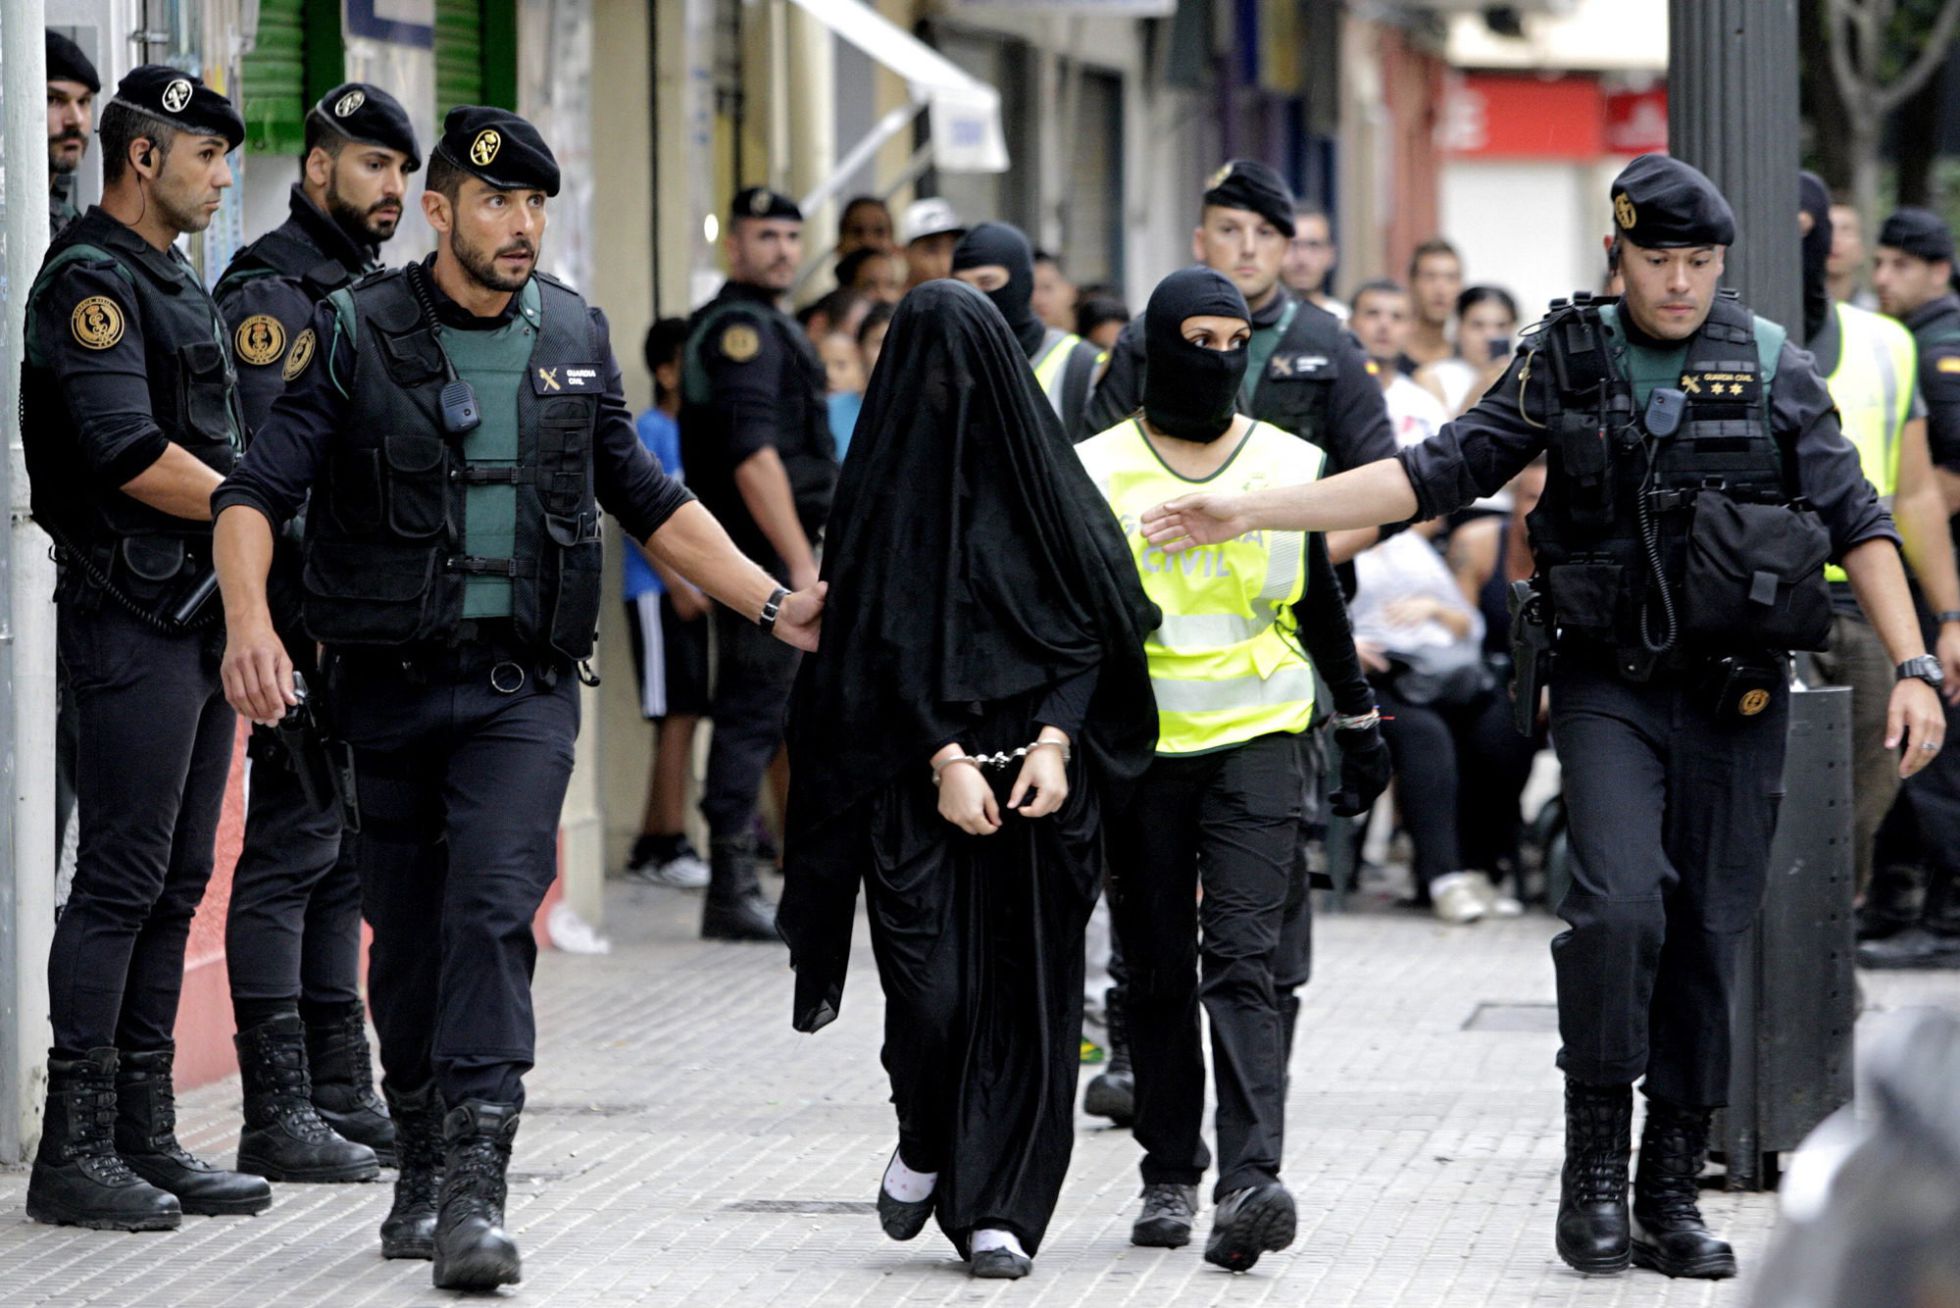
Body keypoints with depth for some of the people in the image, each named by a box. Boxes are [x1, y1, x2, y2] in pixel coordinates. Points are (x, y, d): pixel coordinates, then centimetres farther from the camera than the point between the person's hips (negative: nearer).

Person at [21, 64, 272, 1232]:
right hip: (135, 615, -9)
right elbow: (132, 456, -21)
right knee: (123, 878, -9)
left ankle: (146, 1137, 14)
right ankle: (75, 1151, -7)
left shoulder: (182, 288, 20)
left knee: (176, 882, 10)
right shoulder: (91, 282, -11)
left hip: (206, 610, 9)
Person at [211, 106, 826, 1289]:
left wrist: (772, 604, 10)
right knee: (406, 932, 8)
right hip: (390, 687, 0)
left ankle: (476, 1191, -22)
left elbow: (648, 500, 17)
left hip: (523, 686, 0)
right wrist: (249, 621, -27)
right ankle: (422, 1169, 26)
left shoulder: (573, 339, 7)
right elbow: (258, 491, -9)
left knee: (494, 912, -16)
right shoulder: (356, 336, -3)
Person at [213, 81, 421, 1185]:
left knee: (349, 856, 12)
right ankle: (279, 1114, -6)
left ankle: (343, 1095, 17)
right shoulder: (271, 294, -10)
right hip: (310, 619, -9)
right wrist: (307, 625, -21)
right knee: (293, 851, -7)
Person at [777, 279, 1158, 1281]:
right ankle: (924, 1144, 19)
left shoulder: (1042, 473, 6)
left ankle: (999, 1210, 3)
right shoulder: (886, 480, 3)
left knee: (1024, 983, -2)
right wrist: (946, 759, -11)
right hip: (918, 776, -1)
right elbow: (880, 637, -2)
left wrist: (1055, 742, -10)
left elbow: (1093, 627, 4)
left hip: (1037, 772, 1)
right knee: (930, 981, -10)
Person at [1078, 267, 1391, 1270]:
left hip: (1256, 743, 0)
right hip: (1139, 746, 0)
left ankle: (1249, 1181, -22)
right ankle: (1170, 1176, 18)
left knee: (1246, 964, -12)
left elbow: (1321, 605, 19)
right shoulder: (1098, 471, 2)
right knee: (1157, 976, 6)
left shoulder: (1289, 465, 8)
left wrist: (1359, 719, 21)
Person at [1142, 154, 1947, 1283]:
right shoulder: (1566, 363, 3)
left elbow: (1857, 520, 1)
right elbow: (1438, 474, 5)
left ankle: (1672, 1192, 14)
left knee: (1710, 936, 3)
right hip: (1610, 686, -1)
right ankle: (1595, 1168, -7)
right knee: (1618, 904, -20)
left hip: (1739, 694, 1)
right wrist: (1252, 513, 1)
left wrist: (1915, 668, -9)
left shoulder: (1773, 367, 2)